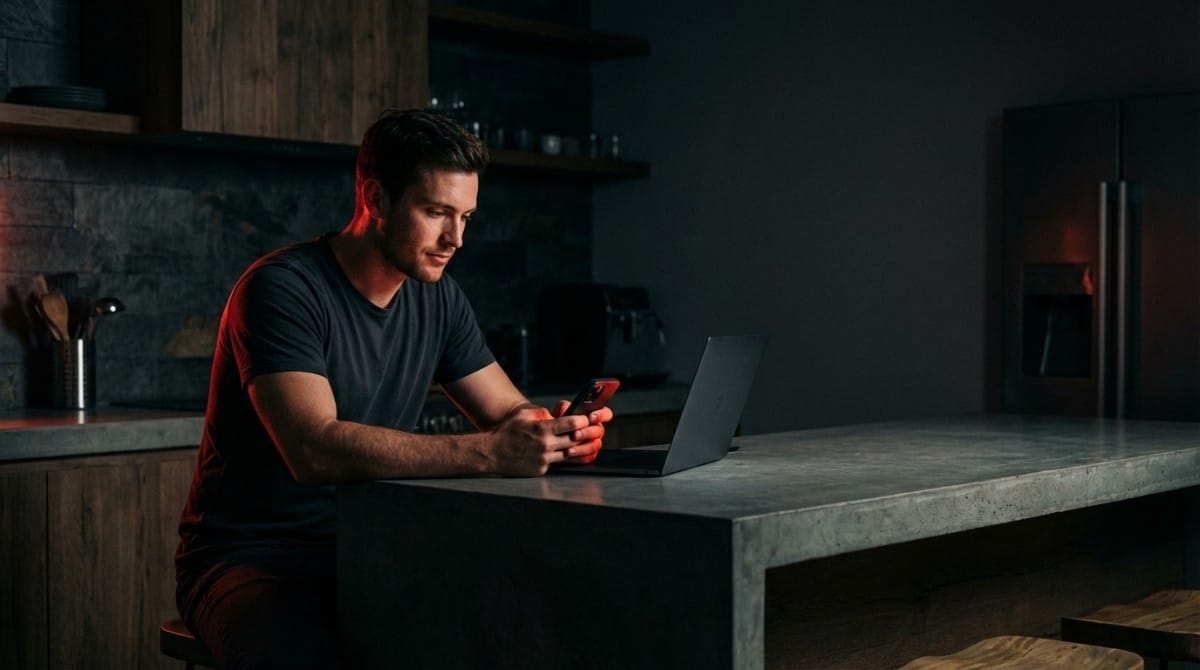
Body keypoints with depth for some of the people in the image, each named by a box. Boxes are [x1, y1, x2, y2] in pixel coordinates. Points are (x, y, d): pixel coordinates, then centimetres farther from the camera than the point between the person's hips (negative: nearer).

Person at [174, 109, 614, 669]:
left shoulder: (437, 298, 5)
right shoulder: (281, 290, -17)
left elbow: (509, 411, 7)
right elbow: (316, 450, -30)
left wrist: (558, 431, -18)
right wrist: (486, 453, -38)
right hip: (250, 561, -6)